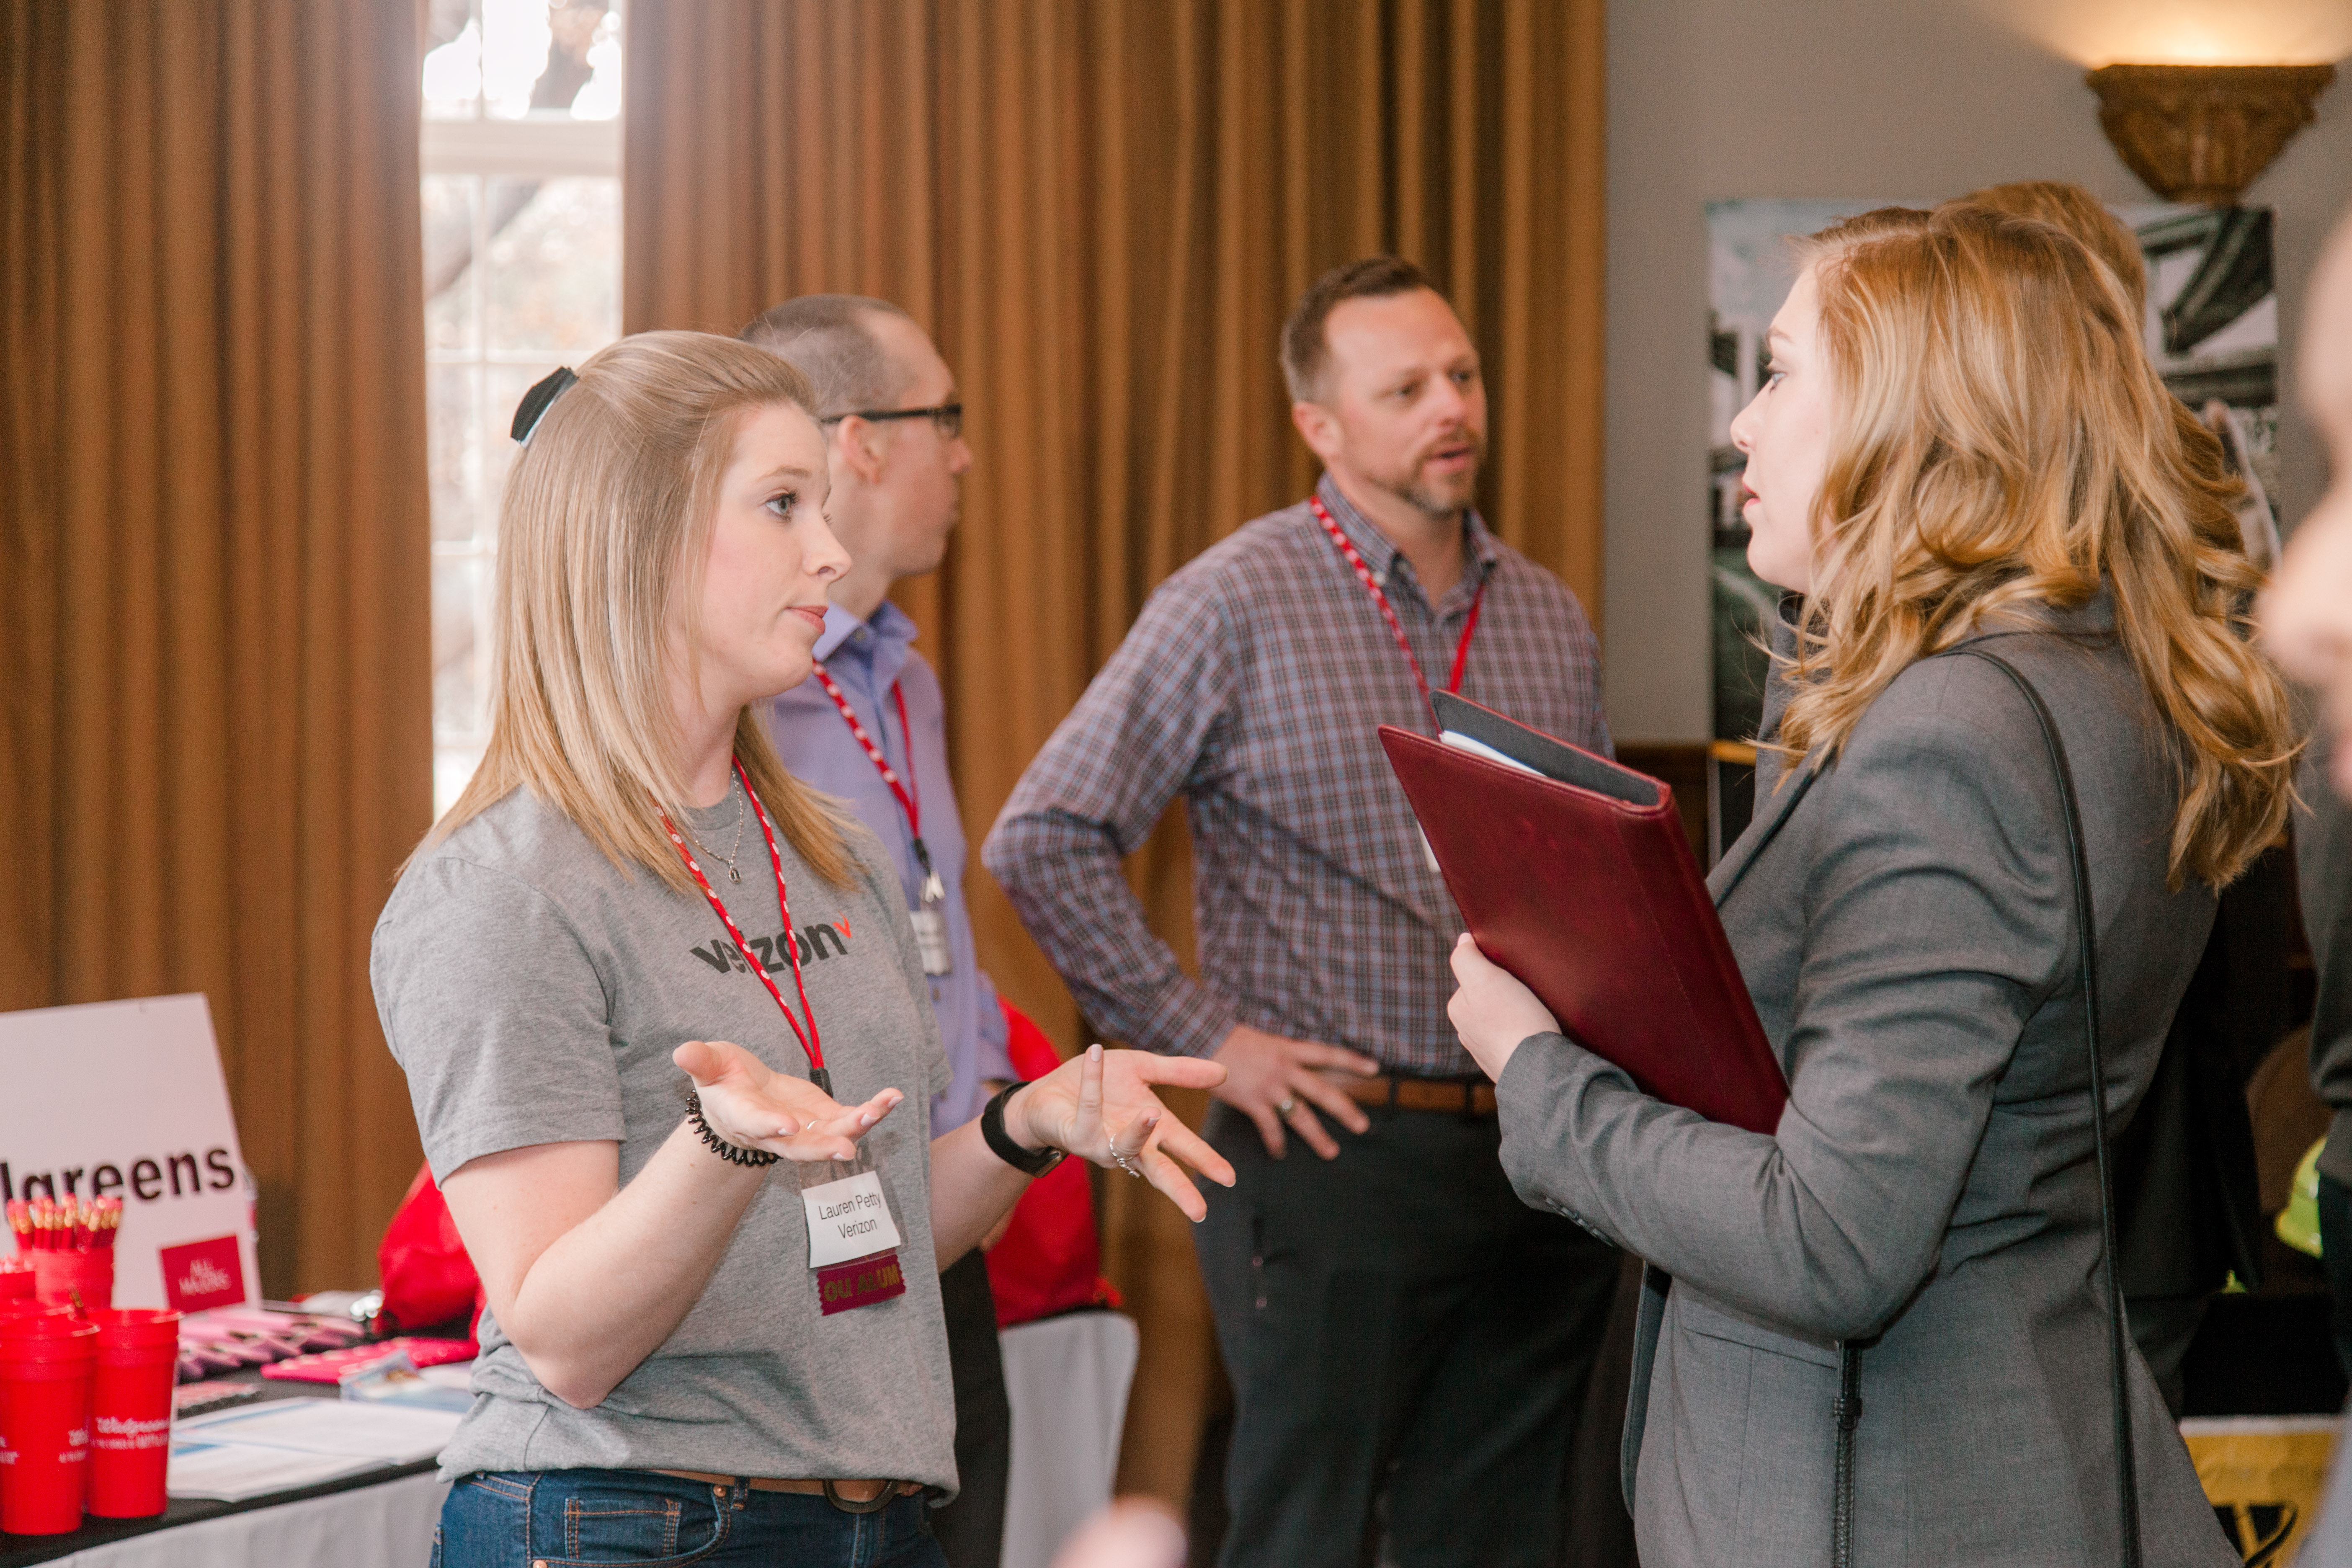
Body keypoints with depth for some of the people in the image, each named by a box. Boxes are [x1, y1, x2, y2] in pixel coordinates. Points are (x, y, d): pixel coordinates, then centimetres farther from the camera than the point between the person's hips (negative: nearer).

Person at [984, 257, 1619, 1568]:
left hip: (1539, 1165, 5)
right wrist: (1208, 1040, -10)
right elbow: (1044, 843, -9)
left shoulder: (1553, 619, 12)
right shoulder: (1237, 605, -6)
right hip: (1339, 1153, -5)